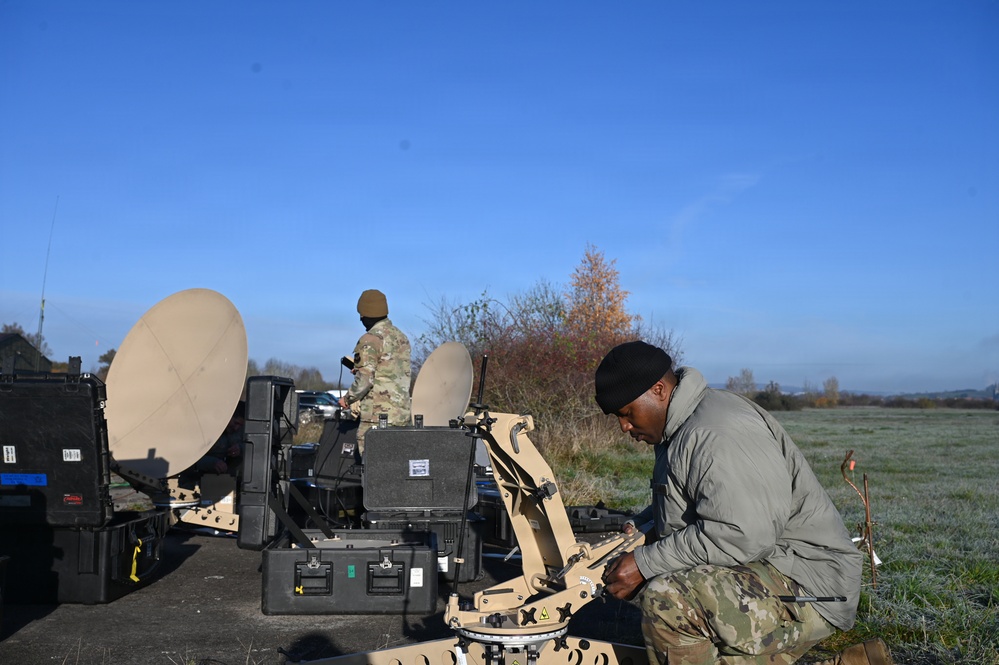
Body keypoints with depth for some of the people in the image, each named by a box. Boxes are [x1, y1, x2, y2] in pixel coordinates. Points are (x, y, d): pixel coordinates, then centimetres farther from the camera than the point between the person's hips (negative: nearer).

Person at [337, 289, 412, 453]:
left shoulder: (370, 340, -11)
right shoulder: (401, 337, 14)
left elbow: (364, 380, -17)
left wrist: (347, 398, 0)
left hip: (377, 416, -8)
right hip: (401, 414, 8)